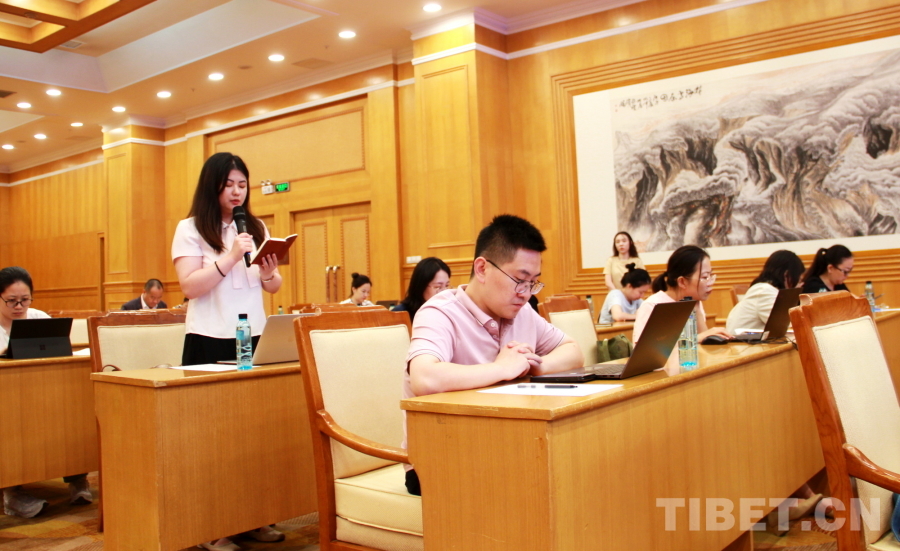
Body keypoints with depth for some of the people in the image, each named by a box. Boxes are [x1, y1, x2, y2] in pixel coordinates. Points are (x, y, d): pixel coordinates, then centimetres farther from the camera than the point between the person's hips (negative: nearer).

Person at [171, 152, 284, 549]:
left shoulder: (257, 228, 11)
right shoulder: (191, 229, -2)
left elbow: (273, 287, 13)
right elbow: (190, 286, -13)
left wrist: (269, 273, -9)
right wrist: (231, 256, -21)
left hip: (253, 338, 4)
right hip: (209, 341, -4)